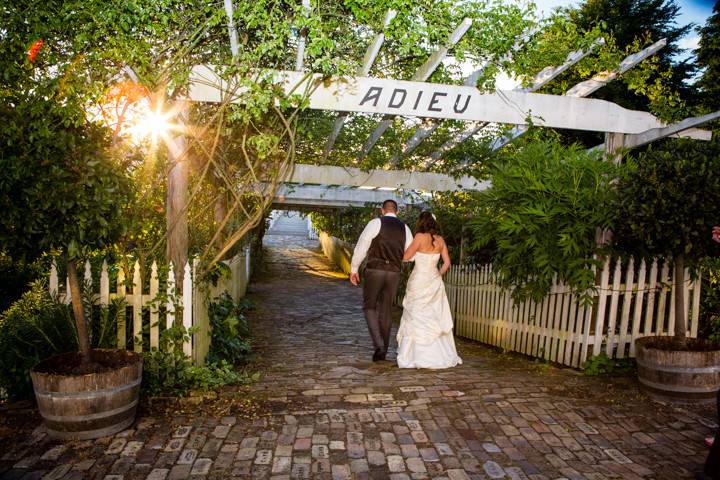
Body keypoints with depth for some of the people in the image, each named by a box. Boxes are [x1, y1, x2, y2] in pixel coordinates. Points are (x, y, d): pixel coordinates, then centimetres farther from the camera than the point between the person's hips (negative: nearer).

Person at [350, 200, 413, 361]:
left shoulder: (376, 223, -3)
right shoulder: (405, 228, 10)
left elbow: (361, 246, -5)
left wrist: (353, 269, 4)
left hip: (375, 270, -4)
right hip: (394, 273, 4)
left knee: (369, 307, 8)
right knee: (386, 310, 13)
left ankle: (379, 344, -8)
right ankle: (383, 351, 20)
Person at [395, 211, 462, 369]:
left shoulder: (420, 237, -13)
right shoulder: (440, 240, 3)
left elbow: (406, 257, -10)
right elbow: (447, 263, 5)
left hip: (419, 282, -5)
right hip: (435, 283, 5)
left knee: (415, 319, 4)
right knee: (437, 319, 14)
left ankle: (414, 356, 7)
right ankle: (443, 355, 20)